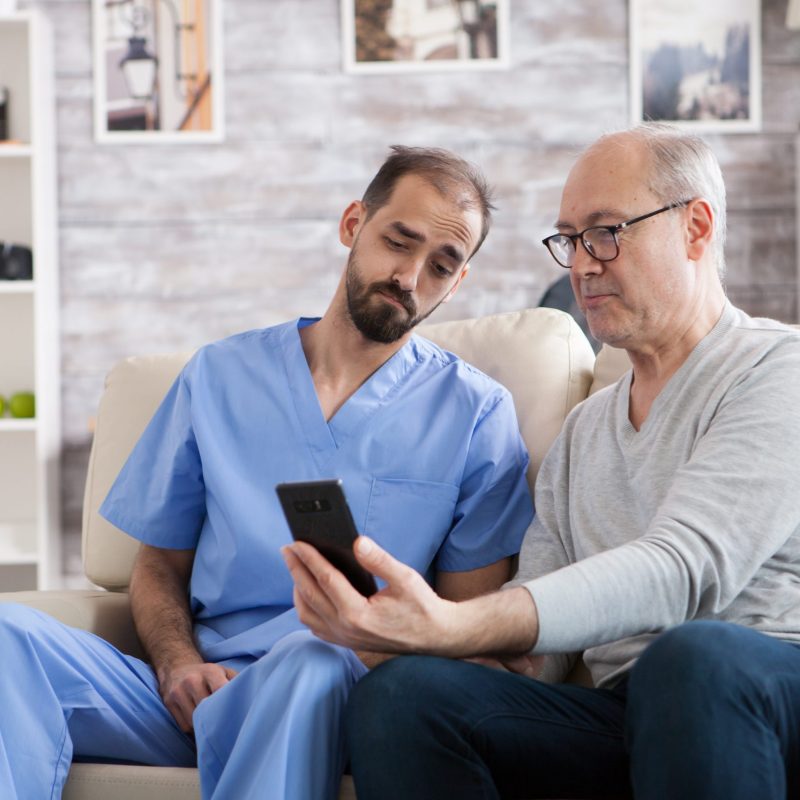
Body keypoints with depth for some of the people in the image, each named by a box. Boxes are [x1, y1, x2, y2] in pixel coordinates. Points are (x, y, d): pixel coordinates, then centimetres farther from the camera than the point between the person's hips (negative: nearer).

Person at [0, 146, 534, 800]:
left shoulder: (478, 415, 9)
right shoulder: (220, 376, 17)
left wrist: (386, 641, -18)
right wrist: (178, 664, -4)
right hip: (197, 692, 3)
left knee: (314, 660, -41)